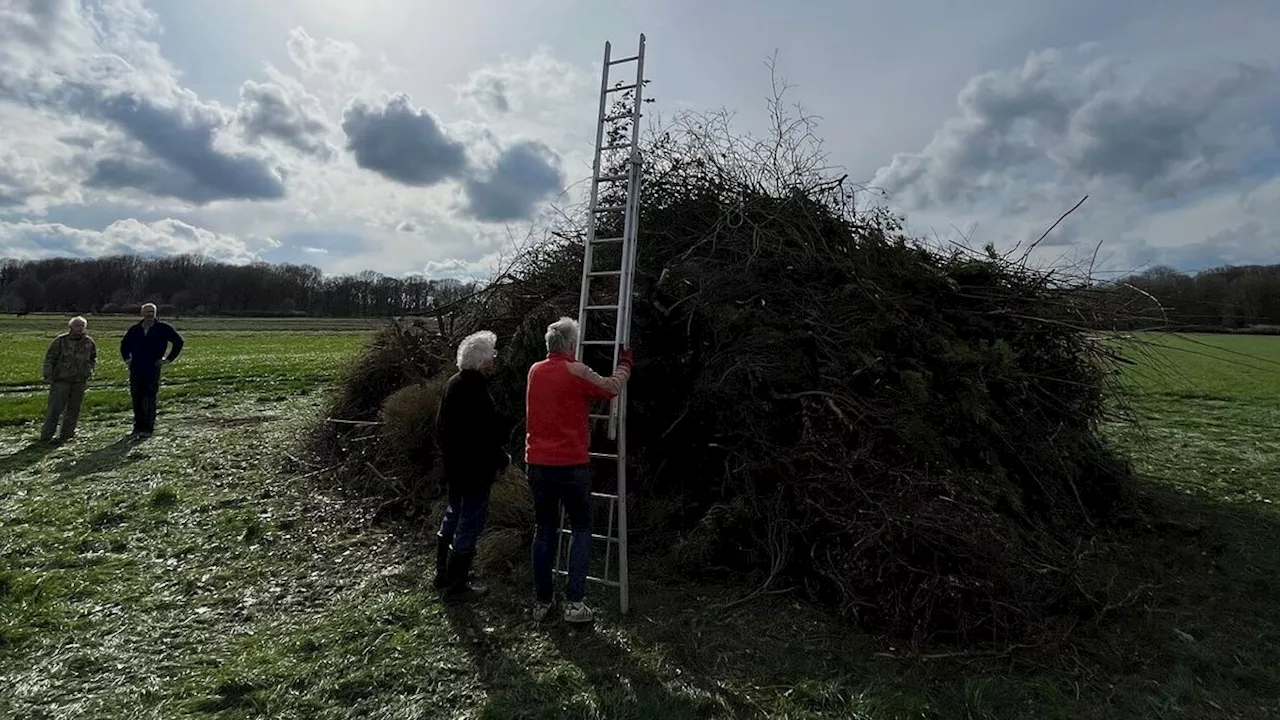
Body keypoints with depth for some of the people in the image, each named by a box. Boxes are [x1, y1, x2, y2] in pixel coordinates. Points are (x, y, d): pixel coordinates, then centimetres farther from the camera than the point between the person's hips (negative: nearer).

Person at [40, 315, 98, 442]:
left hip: (80, 381, 3)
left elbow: (93, 358, 23)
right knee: (55, 408, -3)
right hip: (61, 380, -3)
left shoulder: (89, 342, 7)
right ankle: (46, 435, 6)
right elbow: (49, 359, -1)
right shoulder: (61, 341, -4)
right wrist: (48, 377, -5)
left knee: (74, 409, 6)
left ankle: (66, 435, 15)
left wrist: (90, 369, 7)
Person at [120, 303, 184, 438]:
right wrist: (126, 358, 17)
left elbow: (178, 342, 3)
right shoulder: (134, 329, 11)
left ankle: (148, 428, -1)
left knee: (149, 399, -5)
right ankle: (138, 426, 15)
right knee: (136, 399, 6)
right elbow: (124, 344, 29)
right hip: (135, 369, 4)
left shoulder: (163, 328, 0)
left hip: (152, 370, -4)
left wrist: (168, 359, 0)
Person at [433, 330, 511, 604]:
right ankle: (456, 587, 13)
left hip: (453, 466, 10)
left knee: (453, 517, 21)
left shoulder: (452, 384, 6)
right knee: (469, 525, 2)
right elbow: (484, 436, -24)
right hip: (475, 470, -10)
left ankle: (443, 576, 35)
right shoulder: (476, 390, -23)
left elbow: (440, 427, 15)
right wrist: (502, 459, -9)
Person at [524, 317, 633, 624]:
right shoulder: (576, 372, -11)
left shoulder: (535, 371, 6)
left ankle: (541, 602, 17)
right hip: (571, 464, -5)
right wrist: (625, 364, 18)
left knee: (545, 529, 14)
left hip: (538, 463, 5)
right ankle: (574, 602, 2)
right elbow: (611, 387, 1)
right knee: (581, 529, 7)